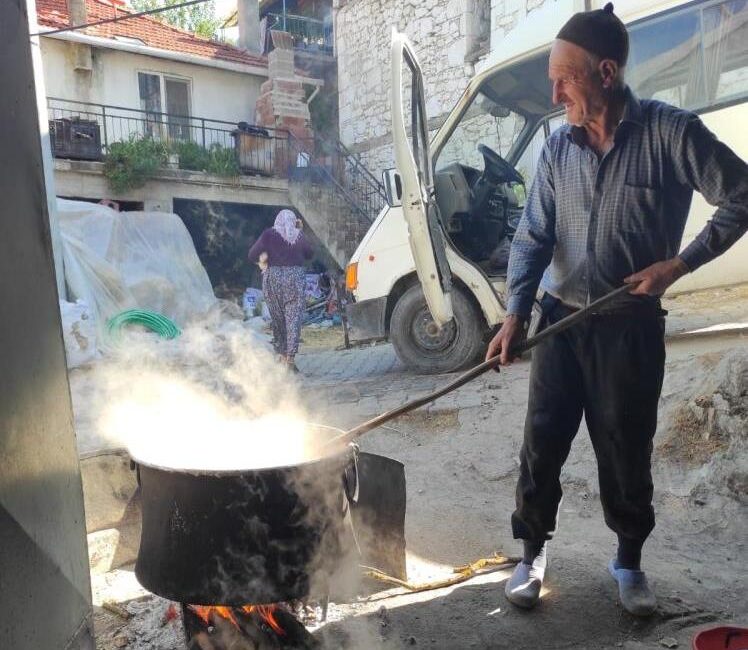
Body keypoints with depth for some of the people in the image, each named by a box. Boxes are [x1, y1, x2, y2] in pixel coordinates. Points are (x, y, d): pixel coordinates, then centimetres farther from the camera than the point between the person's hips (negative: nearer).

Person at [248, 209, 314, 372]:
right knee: (293, 319, 1)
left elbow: (252, 255, -5)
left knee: (277, 319, 14)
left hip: (273, 278, 1)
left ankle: (281, 354, 20)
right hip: (295, 279, 0)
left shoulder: (268, 234, -2)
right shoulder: (299, 236, 2)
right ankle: (290, 357, -7)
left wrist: (261, 261, 13)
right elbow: (309, 254, 17)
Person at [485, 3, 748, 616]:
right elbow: (533, 237, 0)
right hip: (562, 322, 3)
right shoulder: (558, 148, 2)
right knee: (542, 444, 6)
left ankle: (630, 561, 32)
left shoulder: (671, 131, -9)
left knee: (626, 451, 9)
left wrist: (682, 262, -11)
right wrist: (515, 314, -10)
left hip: (632, 325, -3)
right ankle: (534, 553, 25)